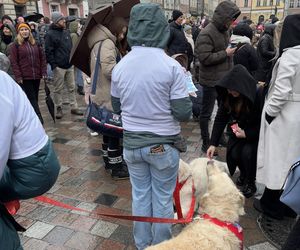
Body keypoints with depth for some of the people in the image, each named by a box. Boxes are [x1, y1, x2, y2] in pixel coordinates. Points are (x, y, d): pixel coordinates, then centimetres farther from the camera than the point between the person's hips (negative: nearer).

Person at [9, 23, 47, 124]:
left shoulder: (35, 44, 13)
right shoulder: (15, 45, 0)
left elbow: (42, 58, 12)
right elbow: (13, 62, -4)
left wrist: (44, 72, 2)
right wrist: (18, 76, -12)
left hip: (36, 76, 4)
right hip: (25, 77, -4)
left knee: (34, 98, 10)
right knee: (31, 98, -6)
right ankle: (39, 119, -8)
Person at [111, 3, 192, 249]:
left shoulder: (120, 66, -4)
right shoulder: (171, 66, -17)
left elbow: (116, 106, 8)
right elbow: (183, 113, -15)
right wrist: (189, 99, 5)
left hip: (131, 142, 4)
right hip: (163, 144, -3)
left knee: (140, 195, 19)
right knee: (163, 199, 14)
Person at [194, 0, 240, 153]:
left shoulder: (224, 30, 11)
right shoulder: (206, 34, -17)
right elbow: (205, 58, -23)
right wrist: (225, 53, -19)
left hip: (224, 79, 9)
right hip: (211, 81, -9)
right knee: (206, 113, 3)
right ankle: (205, 143, 16)